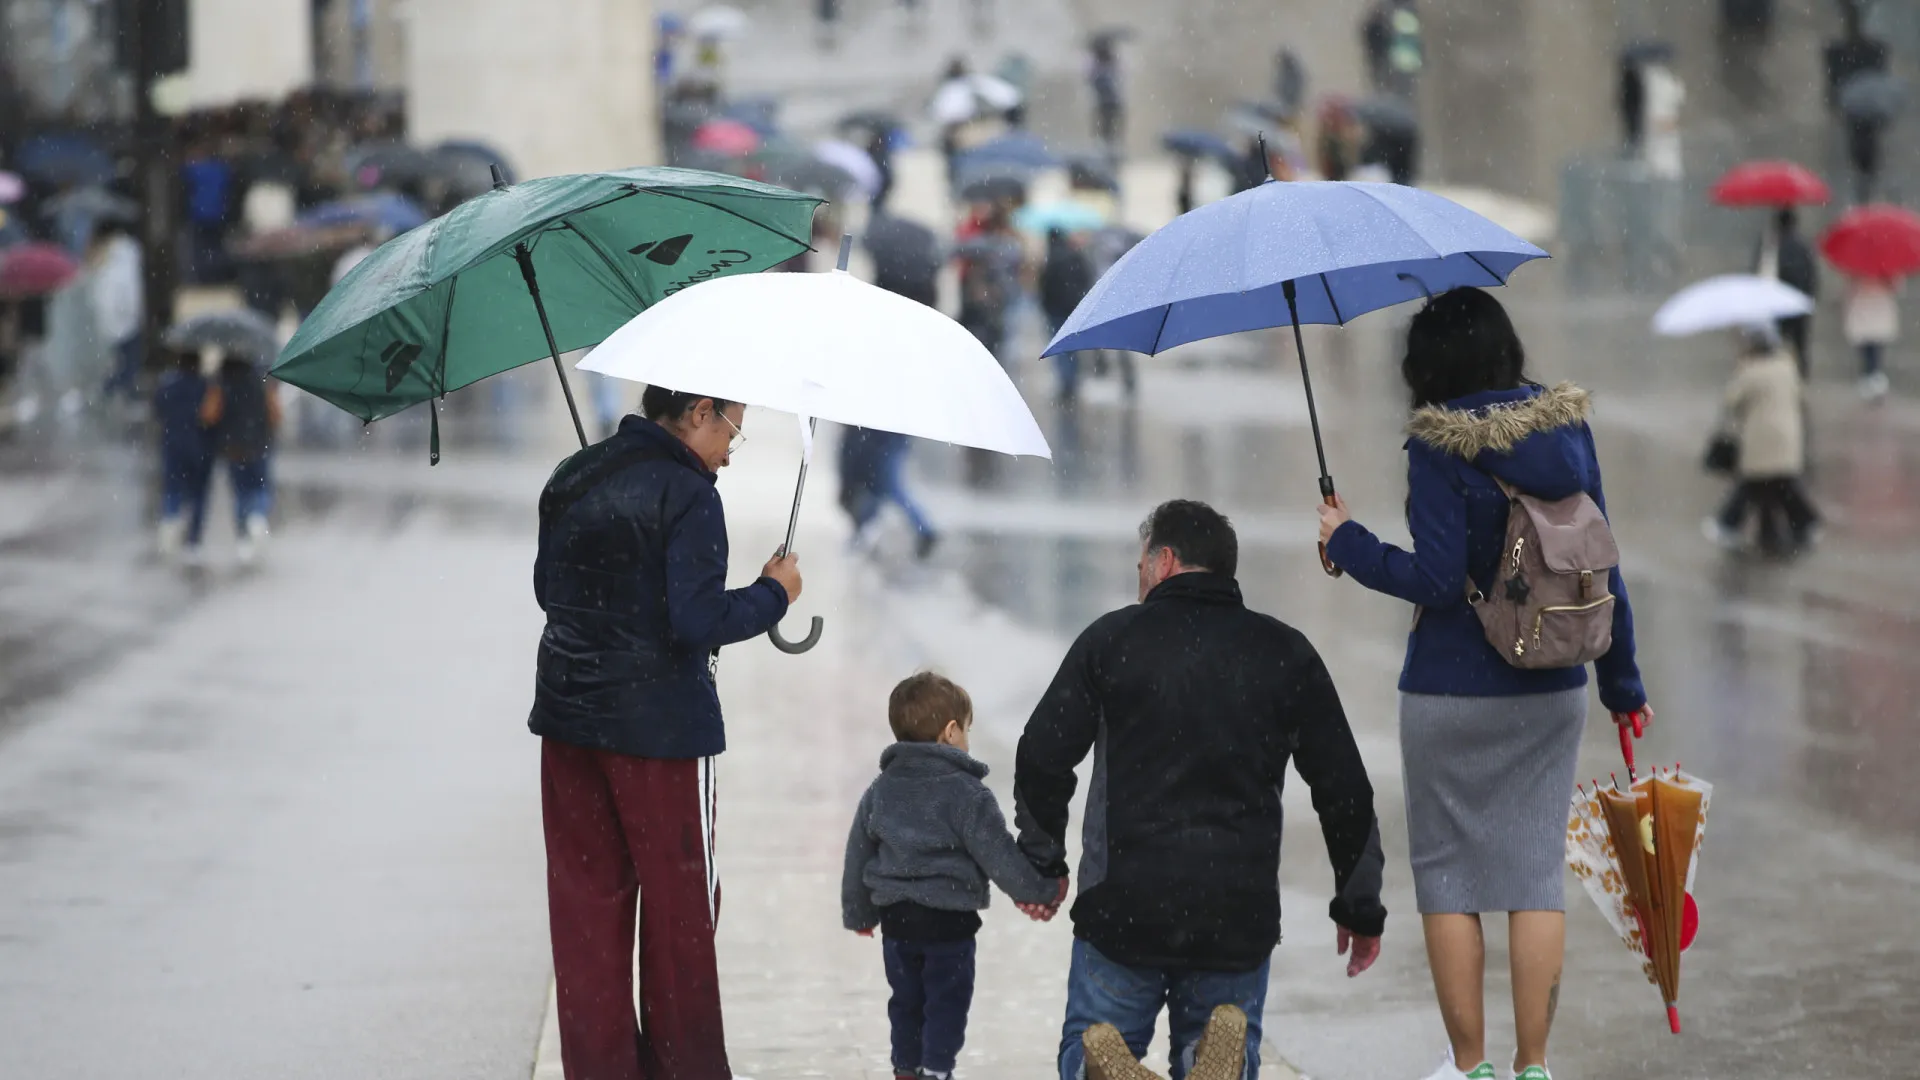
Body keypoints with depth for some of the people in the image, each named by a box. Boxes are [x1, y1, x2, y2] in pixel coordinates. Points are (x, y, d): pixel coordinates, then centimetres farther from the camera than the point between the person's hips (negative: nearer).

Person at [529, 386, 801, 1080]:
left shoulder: (572, 478, 7)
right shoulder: (686, 496, -16)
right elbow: (697, 624, -21)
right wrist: (773, 594, -7)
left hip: (569, 718, 6)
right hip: (658, 729, -6)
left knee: (585, 904, 10)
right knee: (679, 906, 8)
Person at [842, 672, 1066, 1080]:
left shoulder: (880, 790, 6)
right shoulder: (967, 794, -14)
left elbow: (858, 855, 13)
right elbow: (998, 854, -13)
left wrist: (858, 913, 26)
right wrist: (1039, 891, 0)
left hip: (896, 917, 6)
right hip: (949, 918, -6)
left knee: (907, 1000, 17)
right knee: (948, 1000, 2)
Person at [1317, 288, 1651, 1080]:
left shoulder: (1440, 447, -14)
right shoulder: (1566, 429, 1)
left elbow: (1436, 578, -17)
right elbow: (1603, 566, 5)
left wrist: (1348, 544, -3)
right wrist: (1623, 682, 13)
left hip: (1452, 694, -4)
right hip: (1553, 690, 4)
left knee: (1447, 872, 8)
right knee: (1537, 869, 8)